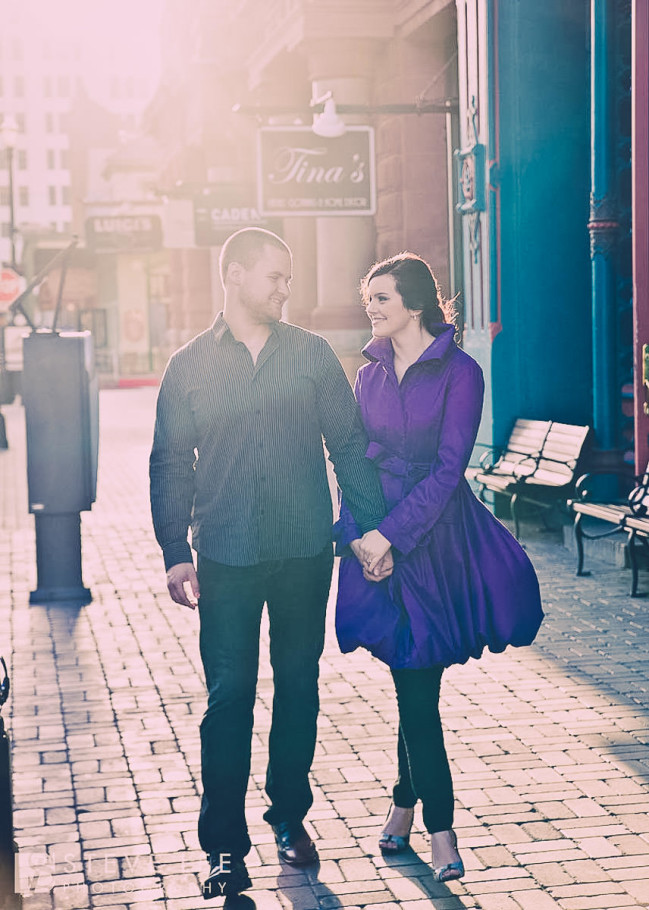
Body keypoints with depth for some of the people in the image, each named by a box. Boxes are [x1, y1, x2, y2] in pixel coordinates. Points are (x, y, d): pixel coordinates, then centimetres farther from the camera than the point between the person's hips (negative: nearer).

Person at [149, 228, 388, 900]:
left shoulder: (311, 354, 5)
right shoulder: (189, 366, 3)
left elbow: (349, 444, 7)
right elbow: (171, 465, 5)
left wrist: (371, 527, 1)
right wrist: (175, 553, -2)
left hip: (306, 553, 2)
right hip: (227, 560, -1)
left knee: (298, 686, 11)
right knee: (229, 696, -2)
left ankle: (290, 817, 27)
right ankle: (224, 844, 7)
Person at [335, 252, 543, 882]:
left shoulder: (459, 373, -5)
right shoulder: (370, 375, 10)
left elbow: (448, 469, -11)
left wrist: (390, 534, -16)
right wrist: (356, 533, -5)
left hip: (435, 540, -3)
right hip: (378, 540, 3)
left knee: (418, 680, 1)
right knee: (414, 685, 3)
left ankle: (406, 803, 19)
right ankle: (439, 828, 10)